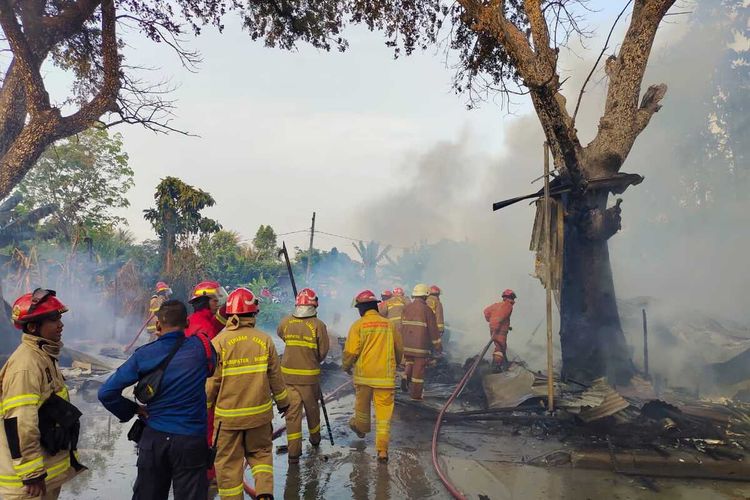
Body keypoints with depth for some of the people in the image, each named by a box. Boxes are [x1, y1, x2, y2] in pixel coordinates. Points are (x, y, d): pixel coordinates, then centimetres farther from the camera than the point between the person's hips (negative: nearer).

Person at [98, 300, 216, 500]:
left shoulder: (143, 355, -8)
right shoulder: (200, 348, -10)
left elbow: (106, 392, -7)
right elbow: (211, 365, 13)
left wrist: (133, 409, 5)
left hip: (153, 438, 2)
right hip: (191, 439, -1)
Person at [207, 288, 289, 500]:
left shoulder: (218, 342, -12)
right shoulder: (264, 340, -5)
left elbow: (210, 382, -8)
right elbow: (275, 377, 3)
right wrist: (283, 401, 18)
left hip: (228, 415, -2)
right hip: (260, 412, 2)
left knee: (228, 462, 12)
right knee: (260, 452, 21)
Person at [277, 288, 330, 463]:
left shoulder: (286, 322, -3)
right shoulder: (318, 325, -13)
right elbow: (323, 352, -7)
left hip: (288, 374, 2)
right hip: (309, 375, -2)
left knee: (292, 411, 7)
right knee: (312, 408, 19)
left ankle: (294, 452, 8)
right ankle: (315, 438, 41)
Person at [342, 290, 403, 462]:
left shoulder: (358, 325, -7)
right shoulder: (390, 325, 3)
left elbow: (351, 351, -10)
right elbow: (399, 350, 13)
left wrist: (346, 366, 10)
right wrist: (394, 364, 32)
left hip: (363, 374, -1)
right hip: (386, 376, 1)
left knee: (362, 404, 24)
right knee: (384, 414, 5)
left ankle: (361, 427, 48)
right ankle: (382, 450, 4)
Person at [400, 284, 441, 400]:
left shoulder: (406, 308, 5)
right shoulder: (427, 310, -10)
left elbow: (402, 327, 10)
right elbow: (433, 329, -7)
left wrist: (401, 343, 19)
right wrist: (438, 345, 3)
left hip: (407, 344, 5)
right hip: (421, 346, -5)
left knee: (409, 364, 24)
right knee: (419, 369, 3)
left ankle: (406, 378, -1)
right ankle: (415, 394, 8)